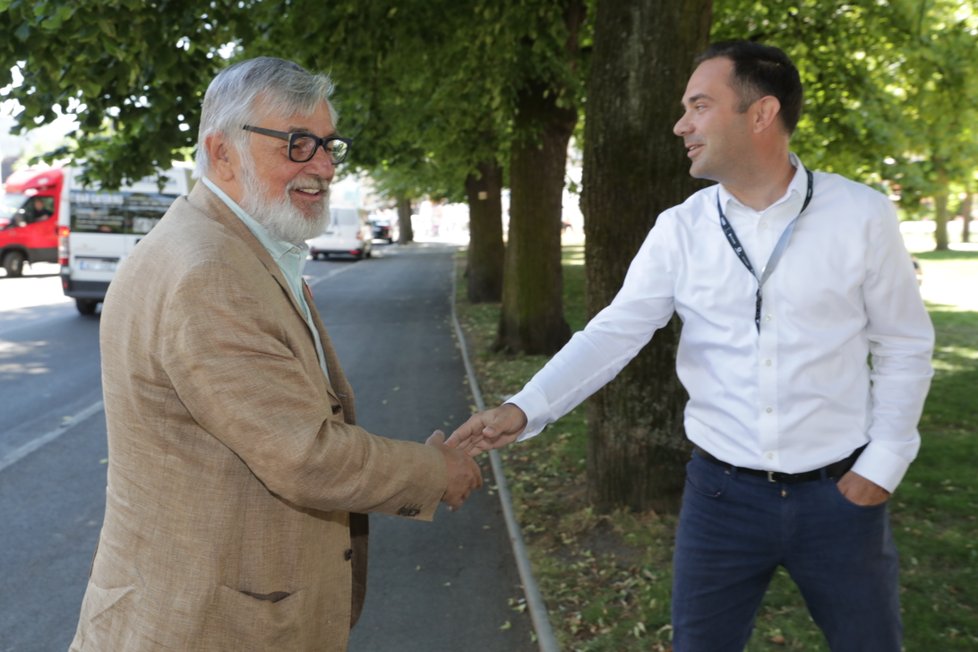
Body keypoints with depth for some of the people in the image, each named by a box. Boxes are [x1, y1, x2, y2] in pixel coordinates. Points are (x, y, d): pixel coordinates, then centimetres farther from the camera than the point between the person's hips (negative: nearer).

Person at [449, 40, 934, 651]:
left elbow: (904, 346, 1)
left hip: (839, 492, -1)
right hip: (721, 490, 1)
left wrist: (884, 461, -4)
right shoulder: (681, 229, -3)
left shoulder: (861, 215, -7)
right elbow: (614, 333, -8)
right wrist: (525, 408, -20)